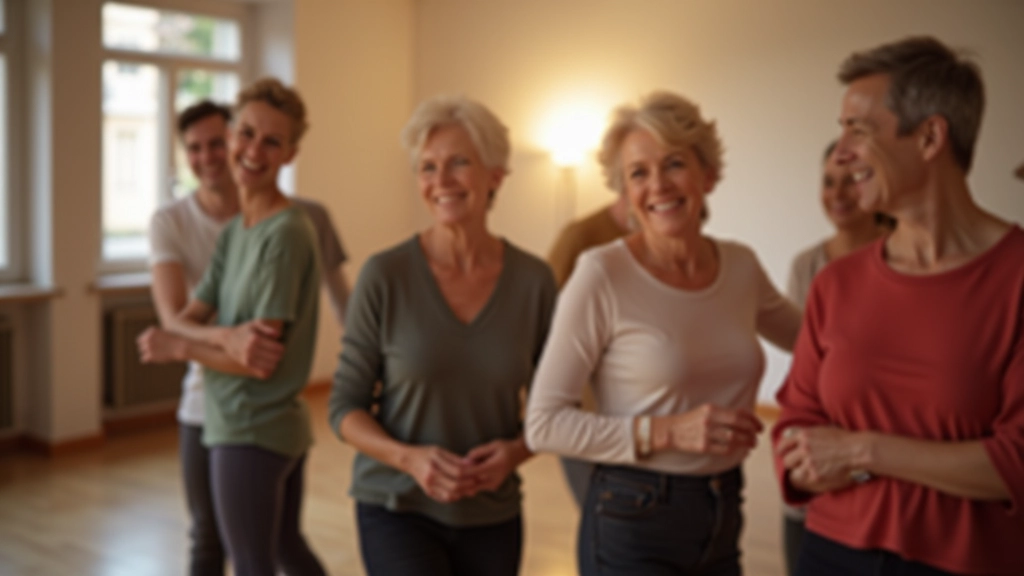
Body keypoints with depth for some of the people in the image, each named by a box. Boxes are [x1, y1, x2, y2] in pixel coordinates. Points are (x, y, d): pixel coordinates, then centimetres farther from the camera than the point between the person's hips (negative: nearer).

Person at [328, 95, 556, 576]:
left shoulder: (534, 280, -5)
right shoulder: (385, 276, -11)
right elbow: (344, 407, -4)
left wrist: (515, 450, -13)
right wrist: (408, 458, -20)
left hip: (493, 515, 3)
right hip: (398, 510, -3)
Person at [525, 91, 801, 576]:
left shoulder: (741, 266, 2)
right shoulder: (602, 275, -13)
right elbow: (543, 423, -13)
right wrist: (667, 432, -21)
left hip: (722, 521, 5)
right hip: (633, 526, -5)